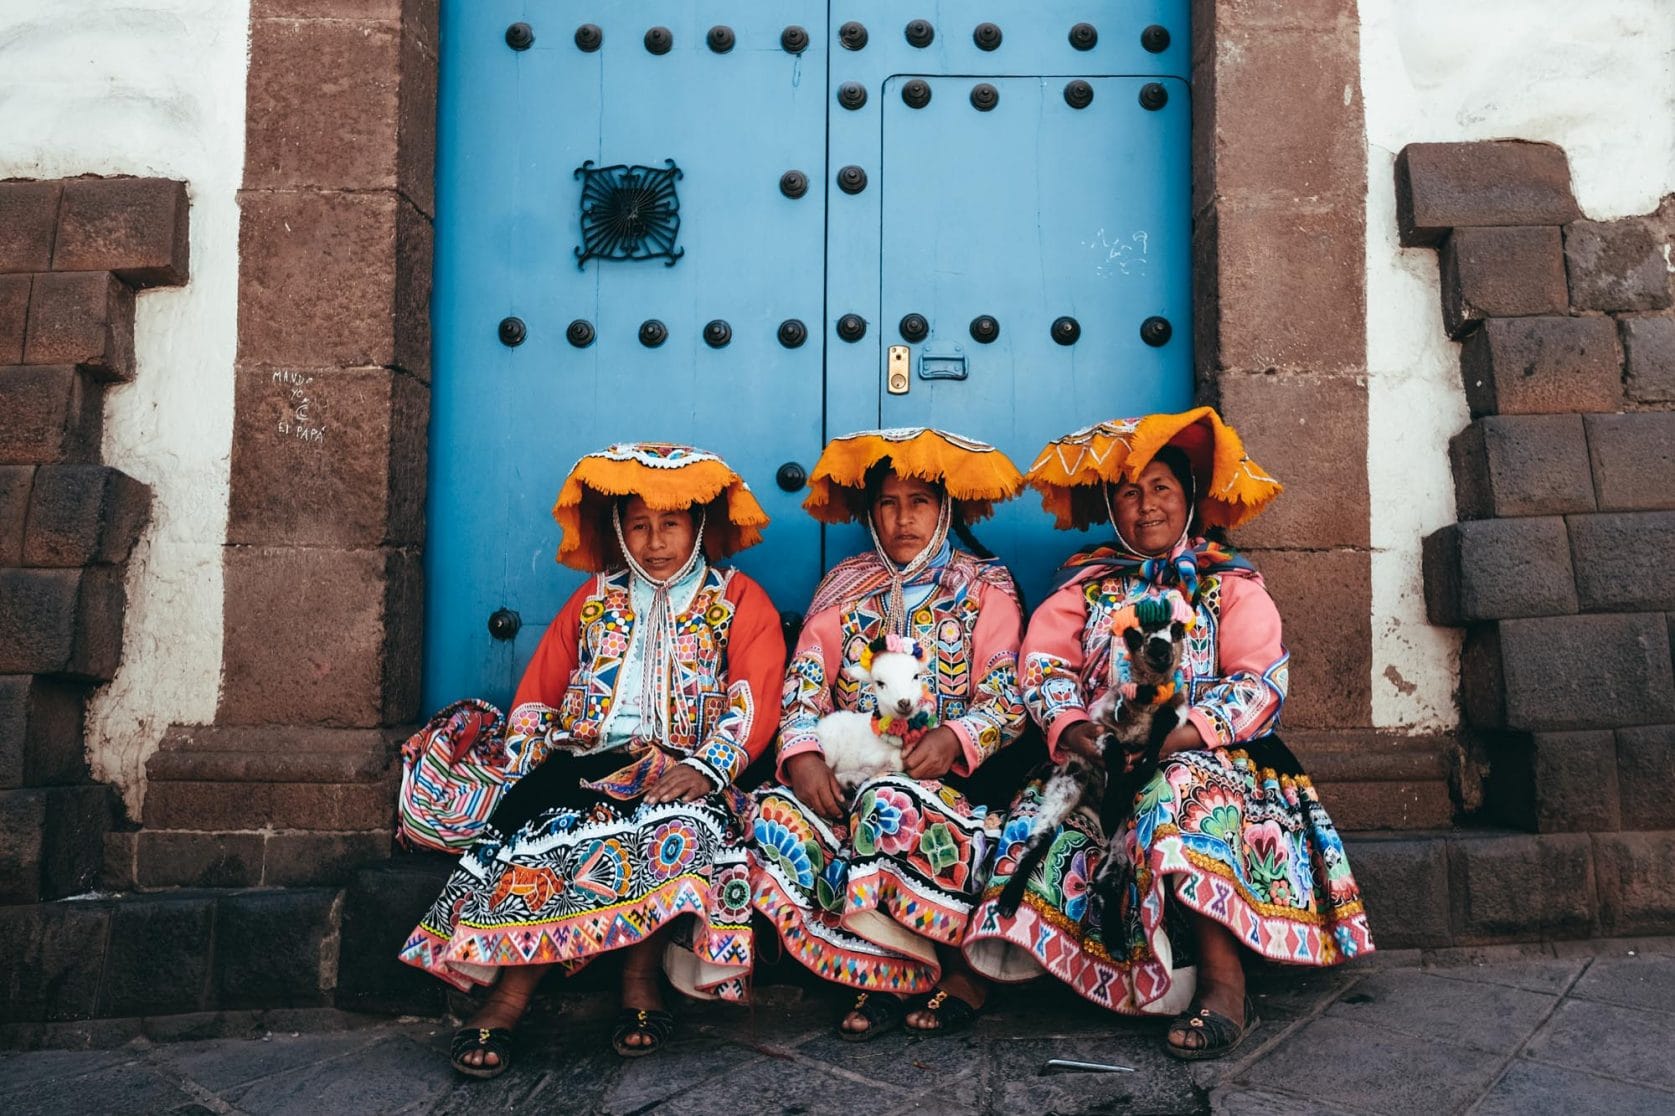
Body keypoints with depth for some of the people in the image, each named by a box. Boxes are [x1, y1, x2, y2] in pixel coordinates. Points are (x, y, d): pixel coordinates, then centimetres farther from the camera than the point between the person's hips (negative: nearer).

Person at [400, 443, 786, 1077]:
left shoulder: (738, 601, 12)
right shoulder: (596, 598, 23)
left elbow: (753, 701, -3)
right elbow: (539, 689, 20)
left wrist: (705, 768, -21)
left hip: (679, 770, -2)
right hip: (583, 763, 3)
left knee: (679, 821, -36)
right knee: (537, 811, -29)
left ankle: (641, 976, -21)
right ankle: (506, 998, -26)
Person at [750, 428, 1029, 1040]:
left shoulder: (985, 589, 7)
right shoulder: (844, 589, 15)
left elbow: (1007, 700, -2)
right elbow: (804, 685, 6)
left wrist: (953, 738, -22)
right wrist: (802, 754, -15)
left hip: (949, 776, -3)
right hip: (846, 776, 3)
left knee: (891, 806, -37)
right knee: (775, 815, -27)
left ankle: (961, 967, -13)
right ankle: (890, 976, -19)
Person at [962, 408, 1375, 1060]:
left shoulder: (1231, 584, 11)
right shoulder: (1085, 588, 18)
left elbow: (1260, 683, -3)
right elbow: (1043, 669, 5)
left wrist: (1176, 736, -20)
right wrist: (1082, 734, -17)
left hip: (1211, 755, -3)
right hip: (1101, 762, 3)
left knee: (1179, 794, -37)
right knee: (1045, 812, -28)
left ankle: (1224, 983, -35)